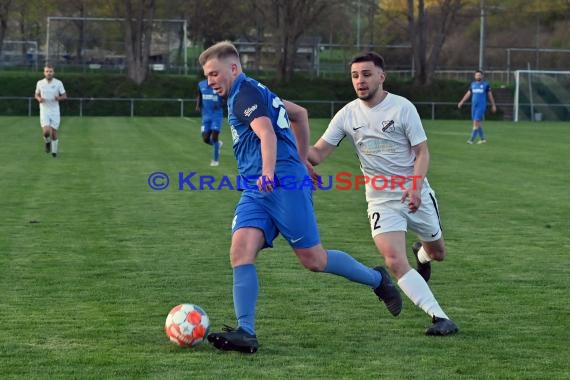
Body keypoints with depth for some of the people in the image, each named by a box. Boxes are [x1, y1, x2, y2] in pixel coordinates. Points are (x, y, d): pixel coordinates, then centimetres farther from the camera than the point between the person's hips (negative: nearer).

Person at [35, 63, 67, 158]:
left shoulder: (58, 83, -4)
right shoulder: (40, 83, -1)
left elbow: (64, 96, 1)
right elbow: (37, 95, 13)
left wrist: (59, 98, -21)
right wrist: (39, 99, -10)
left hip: (55, 111, 0)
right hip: (44, 111, 0)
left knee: (54, 132, 4)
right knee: (46, 132, -16)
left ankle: (54, 151, 24)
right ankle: (47, 142, 18)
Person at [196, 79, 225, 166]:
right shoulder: (201, 84, 3)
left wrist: (220, 105, -21)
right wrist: (198, 105, 0)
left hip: (217, 115, -4)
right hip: (206, 115, 4)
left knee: (214, 137, -8)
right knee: (206, 139, 0)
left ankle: (216, 160, 7)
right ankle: (218, 143, 32)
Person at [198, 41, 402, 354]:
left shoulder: (245, 93, -8)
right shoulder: (255, 92, 23)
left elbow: (267, 134, -25)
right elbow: (299, 113, 34)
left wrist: (269, 172, -41)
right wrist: (302, 159, 36)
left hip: (283, 185, -10)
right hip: (256, 191, 10)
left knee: (313, 260, -3)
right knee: (240, 252, -10)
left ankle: (377, 280, 19)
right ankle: (245, 332, -19)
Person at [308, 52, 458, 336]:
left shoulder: (402, 107, -9)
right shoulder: (347, 115, -2)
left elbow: (422, 152, -7)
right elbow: (318, 153, -4)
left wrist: (416, 188, -23)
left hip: (414, 195, 0)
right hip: (381, 201, 0)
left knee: (437, 252, 16)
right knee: (394, 261, -20)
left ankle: (422, 254, 56)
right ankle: (440, 318, -19)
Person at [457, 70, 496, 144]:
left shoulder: (486, 84, -1)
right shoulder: (473, 84, 11)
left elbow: (490, 95, 6)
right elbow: (468, 94, 13)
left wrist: (493, 105, 7)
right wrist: (461, 102, 3)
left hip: (481, 106, -5)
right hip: (474, 106, 5)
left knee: (476, 122, -13)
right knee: (477, 123, 8)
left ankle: (472, 139, -14)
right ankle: (482, 139, 20)